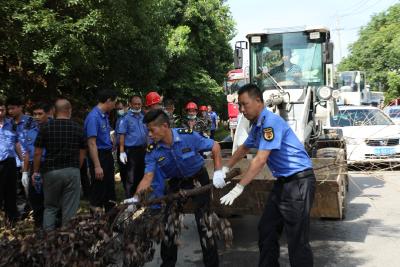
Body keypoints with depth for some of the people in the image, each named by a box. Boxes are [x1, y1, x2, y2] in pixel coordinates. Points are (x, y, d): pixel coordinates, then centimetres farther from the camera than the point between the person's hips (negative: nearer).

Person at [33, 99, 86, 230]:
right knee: (70, 209, 5)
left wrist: (36, 172, 9)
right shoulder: (78, 128, 1)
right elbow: (82, 153, 5)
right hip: (72, 171, 0)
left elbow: (38, 153, -2)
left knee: (50, 207, 14)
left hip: (51, 171, 0)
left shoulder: (46, 127, -2)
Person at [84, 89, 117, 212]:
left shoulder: (104, 115, 7)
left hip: (108, 155, 9)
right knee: (99, 191, 2)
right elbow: (92, 143, -23)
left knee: (110, 188, 20)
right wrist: (97, 166, -25)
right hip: (99, 156, -9)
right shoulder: (93, 117, -19)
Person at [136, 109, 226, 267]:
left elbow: (215, 147, -16)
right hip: (177, 182, 4)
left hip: (198, 179, -4)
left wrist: (218, 172, -23)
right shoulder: (152, 151, -18)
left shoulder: (188, 136, -27)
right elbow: (148, 177, -18)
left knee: (203, 221, -8)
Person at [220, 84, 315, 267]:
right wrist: (225, 169, 27)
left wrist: (239, 187, -23)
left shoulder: (270, 121, -19)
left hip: (299, 181, -10)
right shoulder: (257, 125, 12)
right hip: (283, 181, 10)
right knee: (266, 230, 15)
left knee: (297, 239, -7)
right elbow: (244, 149, 29)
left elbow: (260, 160, -24)